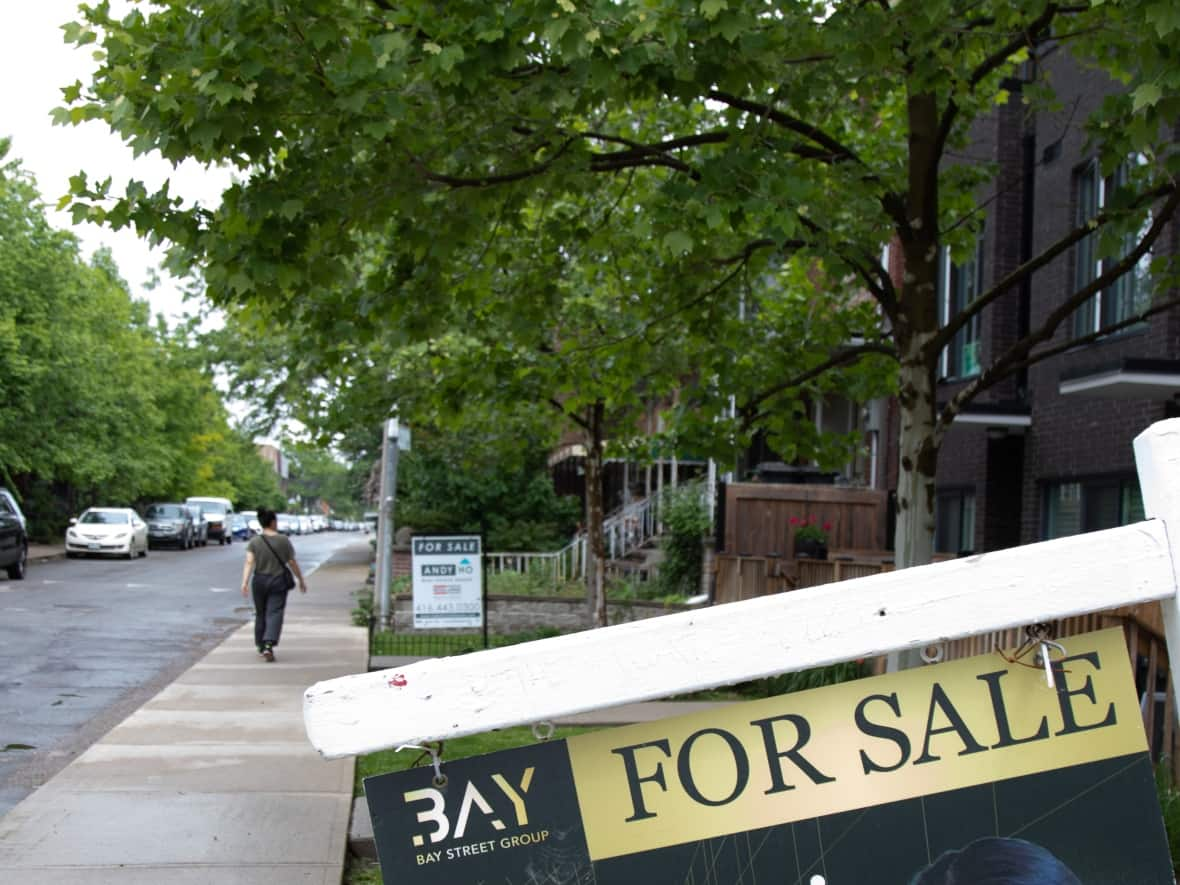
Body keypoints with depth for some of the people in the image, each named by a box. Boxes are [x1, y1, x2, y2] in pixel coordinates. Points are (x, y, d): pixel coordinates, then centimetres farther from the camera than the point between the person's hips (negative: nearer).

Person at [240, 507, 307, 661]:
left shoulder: (254, 541, -1)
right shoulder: (284, 540, -4)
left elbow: (249, 562, -12)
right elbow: (292, 563, 0)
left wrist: (245, 582, -17)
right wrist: (301, 580, 10)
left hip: (259, 582, 2)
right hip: (278, 582, -2)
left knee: (260, 614, 16)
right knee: (274, 614, -5)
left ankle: (261, 648, 26)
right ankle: (268, 645, -23)